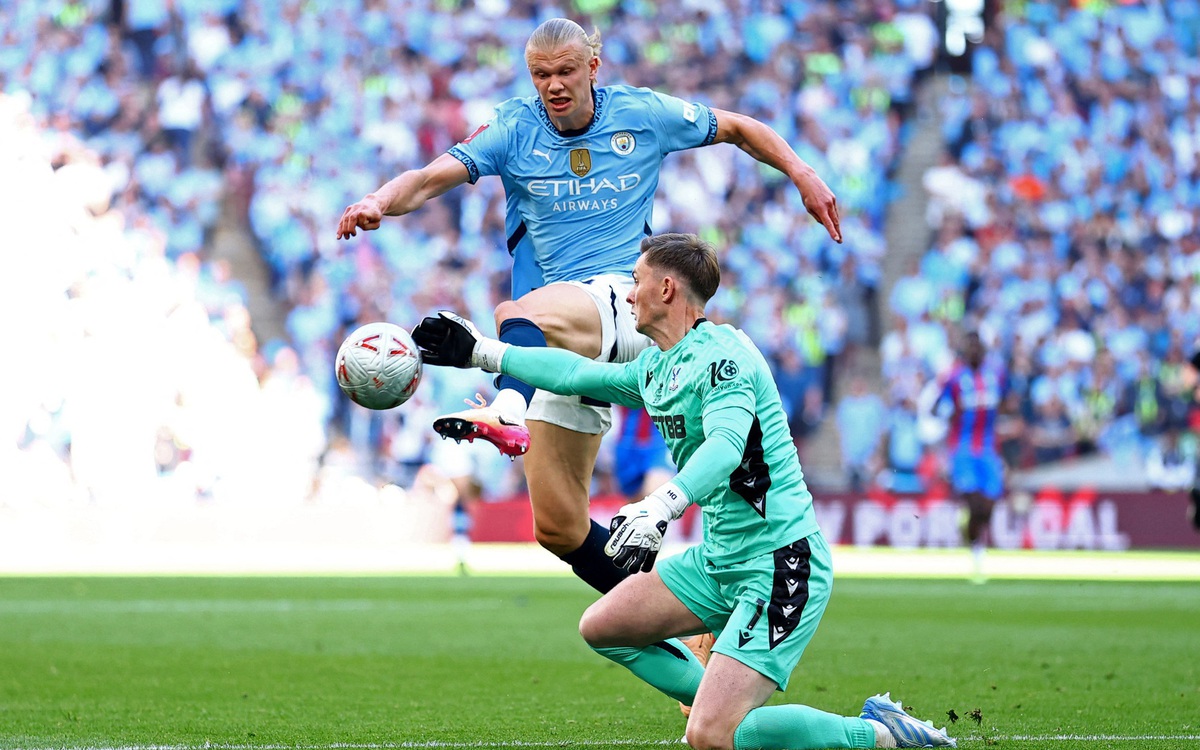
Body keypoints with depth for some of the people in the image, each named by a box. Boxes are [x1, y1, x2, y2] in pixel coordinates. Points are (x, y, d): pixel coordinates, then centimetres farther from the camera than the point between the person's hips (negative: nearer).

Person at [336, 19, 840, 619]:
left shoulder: (642, 114, 7)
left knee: (522, 314, -39)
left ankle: (507, 414, -71)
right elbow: (432, 177, -8)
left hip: (623, 304, -4)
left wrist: (802, 175, 13)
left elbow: (737, 129, 22)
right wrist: (380, 201, -29)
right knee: (559, 527, 0)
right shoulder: (515, 129, 6)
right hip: (561, 348, 4)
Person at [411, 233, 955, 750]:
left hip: (780, 564, -10)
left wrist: (659, 507, -49)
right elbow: (579, 373, 29)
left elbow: (726, 444, -34)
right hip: (719, 559, 10)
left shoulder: (721, 354, -17)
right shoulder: (655, 367, 12)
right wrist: (481, 352, 34)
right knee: (602, 628, 16)